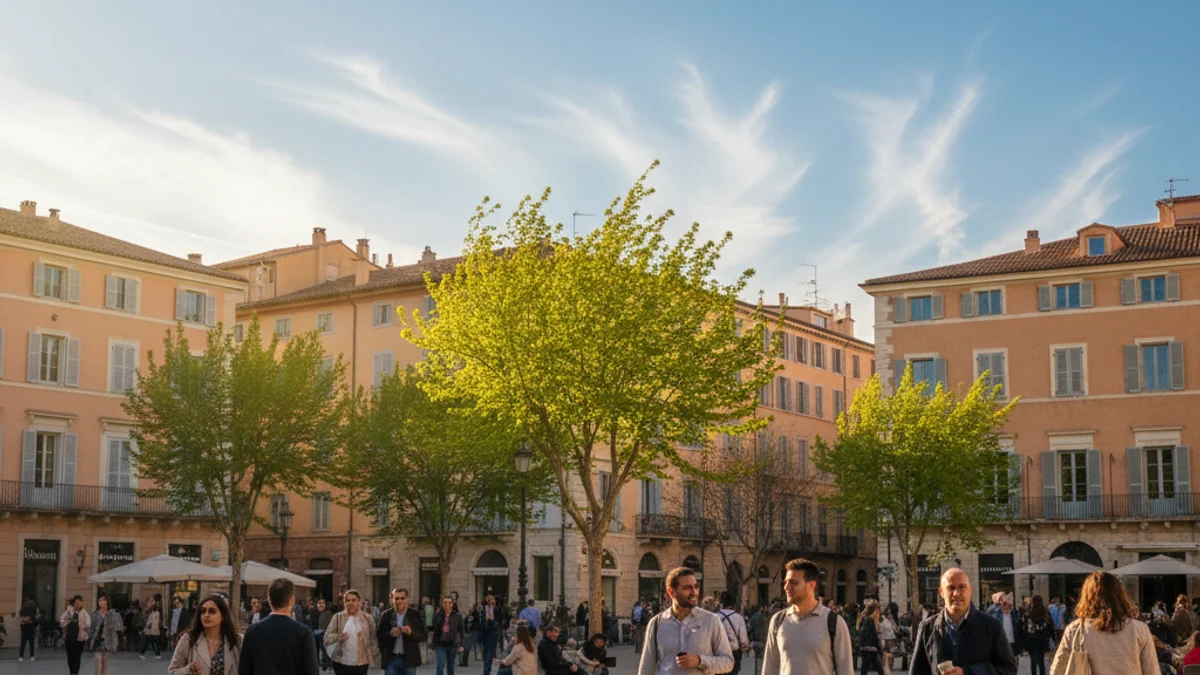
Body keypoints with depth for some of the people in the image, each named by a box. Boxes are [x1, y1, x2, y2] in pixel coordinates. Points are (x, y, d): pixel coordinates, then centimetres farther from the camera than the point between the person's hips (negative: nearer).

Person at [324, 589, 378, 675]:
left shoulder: (367, 618, 3)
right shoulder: (338, 617, 2)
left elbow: (373, 638, 7)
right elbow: (327, 636, -2)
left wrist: (371, 656, -4)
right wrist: (337, 637, -22)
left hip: (361, 663, 0)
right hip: (341, 663, 0)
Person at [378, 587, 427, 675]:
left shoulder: (415, 614, -2)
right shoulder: (386, 615, 2)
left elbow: (423, 636, -2)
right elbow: (379, 636, 2)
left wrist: (411, 633, -22)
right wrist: (390, 634, -18)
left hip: (409, 659, 0)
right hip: (390, 659, 1)